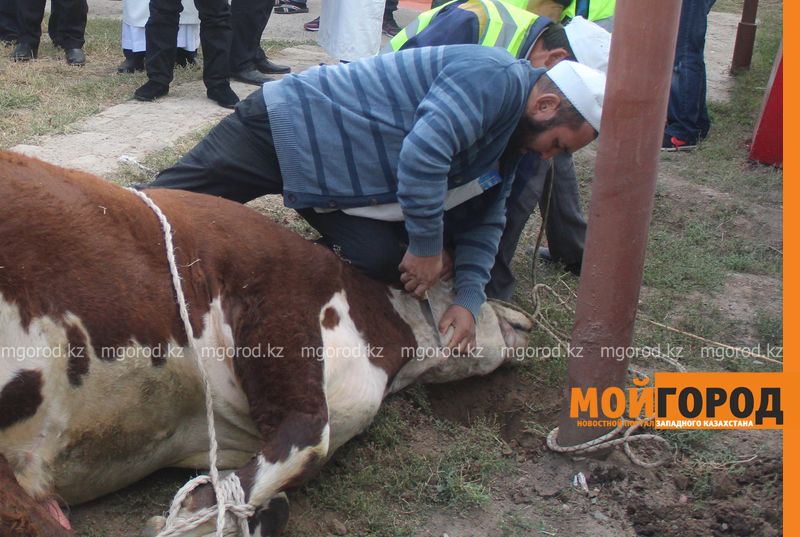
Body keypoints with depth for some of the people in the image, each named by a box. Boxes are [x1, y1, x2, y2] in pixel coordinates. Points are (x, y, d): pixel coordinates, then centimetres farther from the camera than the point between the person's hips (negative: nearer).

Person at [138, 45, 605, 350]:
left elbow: (483, 223, 11)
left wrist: (468, 300, -3)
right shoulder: (495, 77, -23)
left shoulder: (510, 141, 9)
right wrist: (427, 247, -23)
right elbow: (423, 152, -34)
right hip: (293, 124, -8)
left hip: (340, 182, 8)